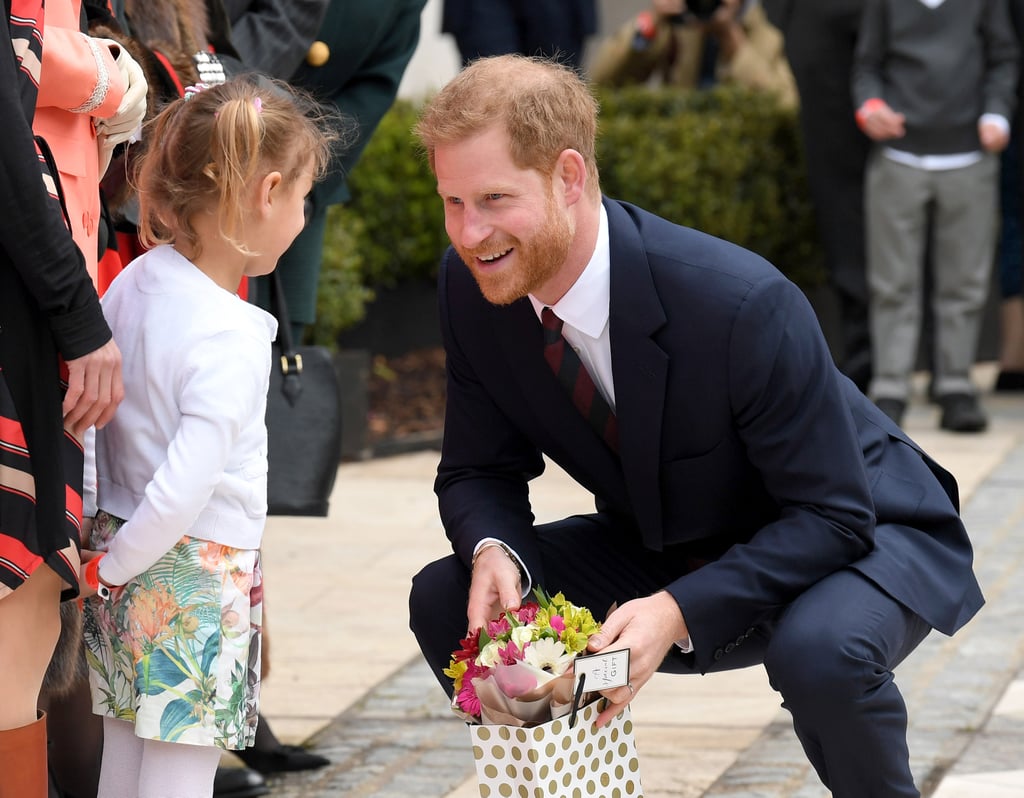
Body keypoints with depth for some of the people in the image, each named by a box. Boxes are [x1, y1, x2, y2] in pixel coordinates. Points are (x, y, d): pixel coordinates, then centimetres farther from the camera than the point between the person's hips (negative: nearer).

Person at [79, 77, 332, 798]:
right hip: (199, 574, -8)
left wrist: (109, 544, 15)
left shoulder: (135, 282, 0)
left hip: (127, 558, 8)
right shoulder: (230, 340, -23)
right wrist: (118, 567, -12)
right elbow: (183, 488, -28)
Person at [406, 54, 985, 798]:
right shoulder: (471, 287, -14)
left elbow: (832, 516, -26)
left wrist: (677, 613, -38)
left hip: (857, 538, -6)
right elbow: (479, 471, -2)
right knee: (447, 602, -10)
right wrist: (494, 553, -26)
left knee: (819, 650, -39)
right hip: (665, 553, 6)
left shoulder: (742, 304, -33)